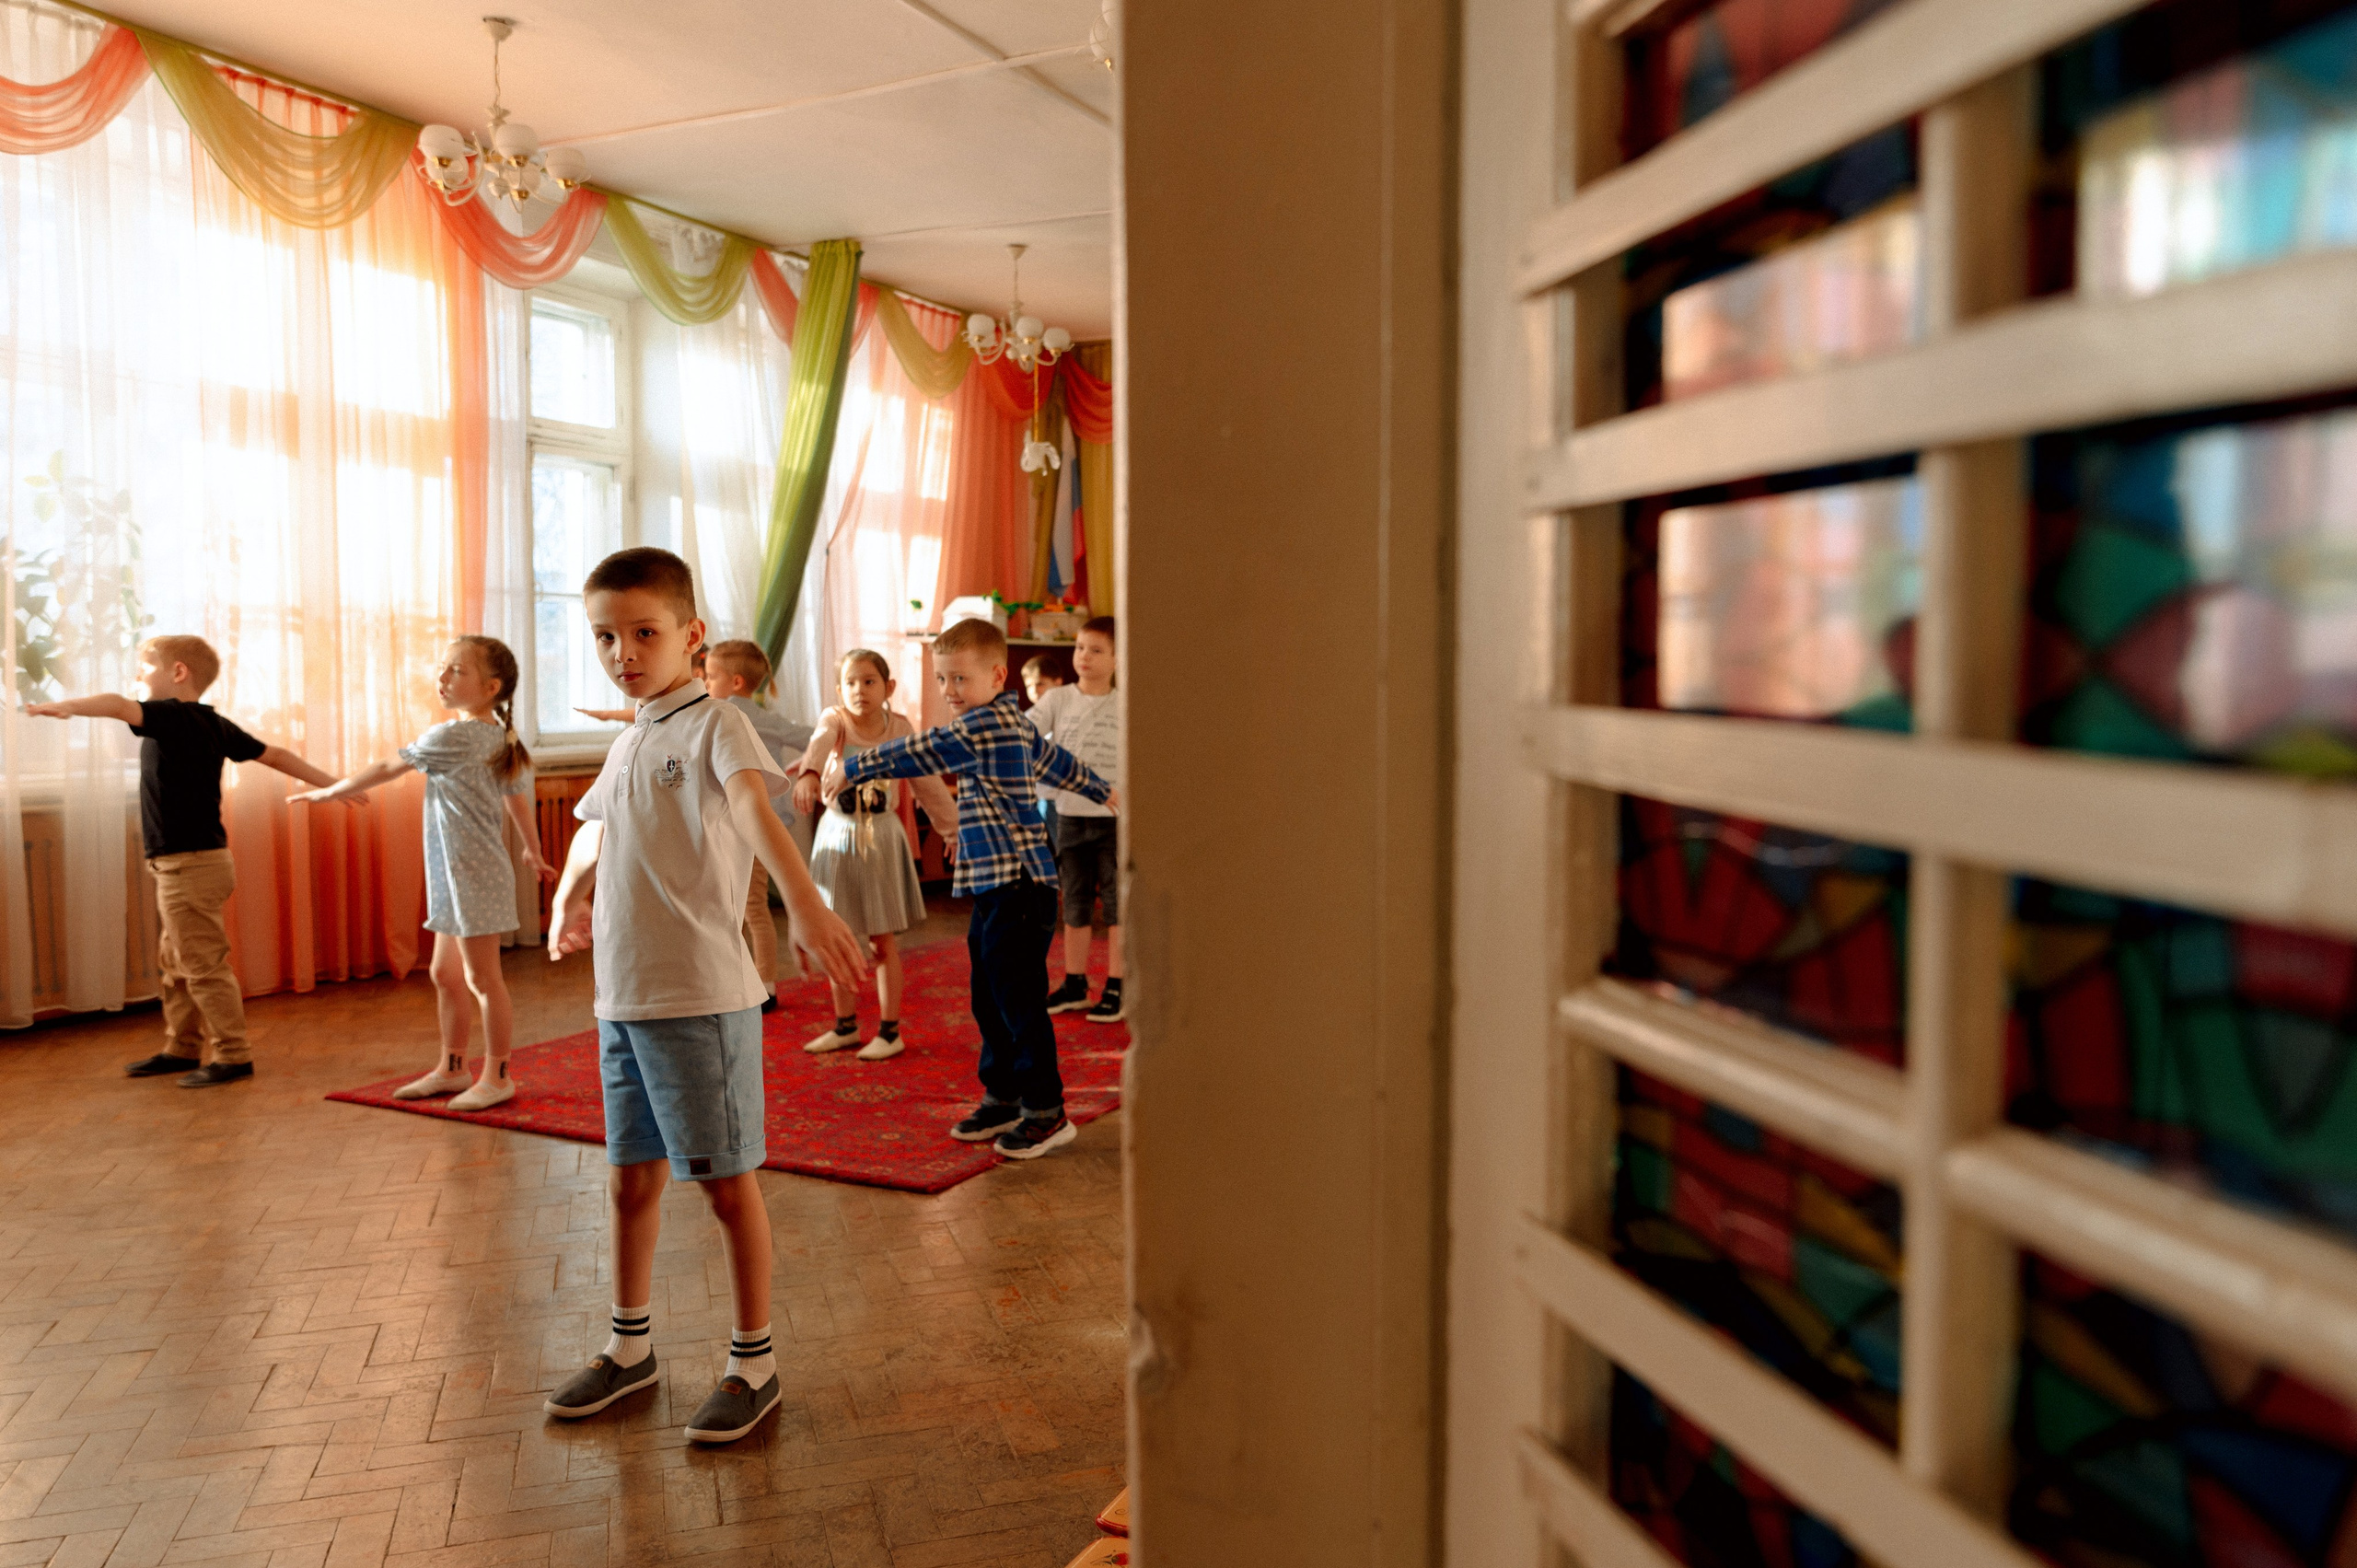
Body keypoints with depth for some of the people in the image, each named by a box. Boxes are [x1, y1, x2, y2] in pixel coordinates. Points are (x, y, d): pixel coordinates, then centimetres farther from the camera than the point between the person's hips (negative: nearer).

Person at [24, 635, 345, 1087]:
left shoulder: (171, 716, -14)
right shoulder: (214, 725, 10)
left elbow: (117, 706, -34)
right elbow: (275, 755, 18)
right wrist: (331, 784, 26)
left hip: (189, 865, -9)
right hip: (203, 860, 9)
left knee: (203, 966, -2)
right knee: (175, 962, 19)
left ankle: (233, 1055, 5)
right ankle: (181, 1049, 28)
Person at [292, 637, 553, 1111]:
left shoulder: (452, 737, -17)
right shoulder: (501, 738, 9)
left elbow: (385, 769, -6)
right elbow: (519, 799, 19)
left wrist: (330, 791, 9)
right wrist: (533, 853, 33)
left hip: (474, 876, -10)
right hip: (455, 876, 10)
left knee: (481, 978, 0)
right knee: (445, 974, 17)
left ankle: (497, 1076, 9)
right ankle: (451, 1070, 27)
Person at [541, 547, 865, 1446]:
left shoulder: (714, 725, -10)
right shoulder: (629, 742, 13)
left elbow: (756, 811, -30)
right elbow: (595, 829, 33)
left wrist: (806, 906, -45)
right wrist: (569, 901, 20)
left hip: (703, 998, -7)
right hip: (622, 998, 7)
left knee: (727, 1180, 3)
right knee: (632, 1177, 18)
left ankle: (753, 1362, 18)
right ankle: (629, 1347, 35)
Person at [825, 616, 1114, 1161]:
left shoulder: (984, 723, -12)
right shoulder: (1014, 724, 18)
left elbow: (918, 753, -14)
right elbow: (1055, 760, 34)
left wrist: (850, 770, -2)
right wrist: (1100, 790, 51)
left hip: (1017, 886, -11)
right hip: (996, 888, 11)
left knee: (1019, 999, -4)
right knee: (991, 999, 15)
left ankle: (1046, 1111, 5)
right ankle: (1003, 1098, 26)